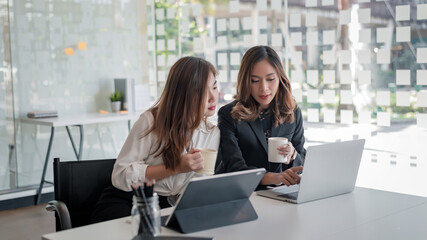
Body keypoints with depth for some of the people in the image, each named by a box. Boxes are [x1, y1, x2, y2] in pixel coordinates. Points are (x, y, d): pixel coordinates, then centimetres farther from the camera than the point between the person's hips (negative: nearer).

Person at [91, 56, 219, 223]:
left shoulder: (213, 134, 6)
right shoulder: (151, 121, -9)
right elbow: (120, 176, -13)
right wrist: (177, 167, -19)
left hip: (169, 209, 5)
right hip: (126, 201, -4)